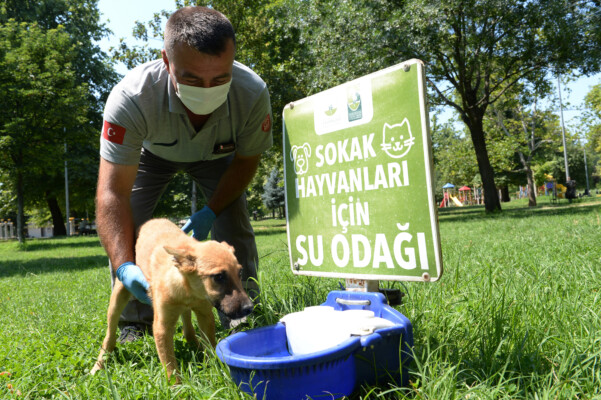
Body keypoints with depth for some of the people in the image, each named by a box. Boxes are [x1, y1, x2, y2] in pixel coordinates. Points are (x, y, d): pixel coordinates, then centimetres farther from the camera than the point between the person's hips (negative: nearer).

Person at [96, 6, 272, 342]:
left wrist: (211, 212, -23)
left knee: (234, 219, -15)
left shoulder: (253, 93, -37)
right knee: (123, 224, -15)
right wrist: (124, 266, -51)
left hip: (217, 154, 1)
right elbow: (113, 192, -40)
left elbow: (246, 161, -18)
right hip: (151, 151, 0)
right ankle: (135, 323, 2)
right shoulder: (131, 98, -42)